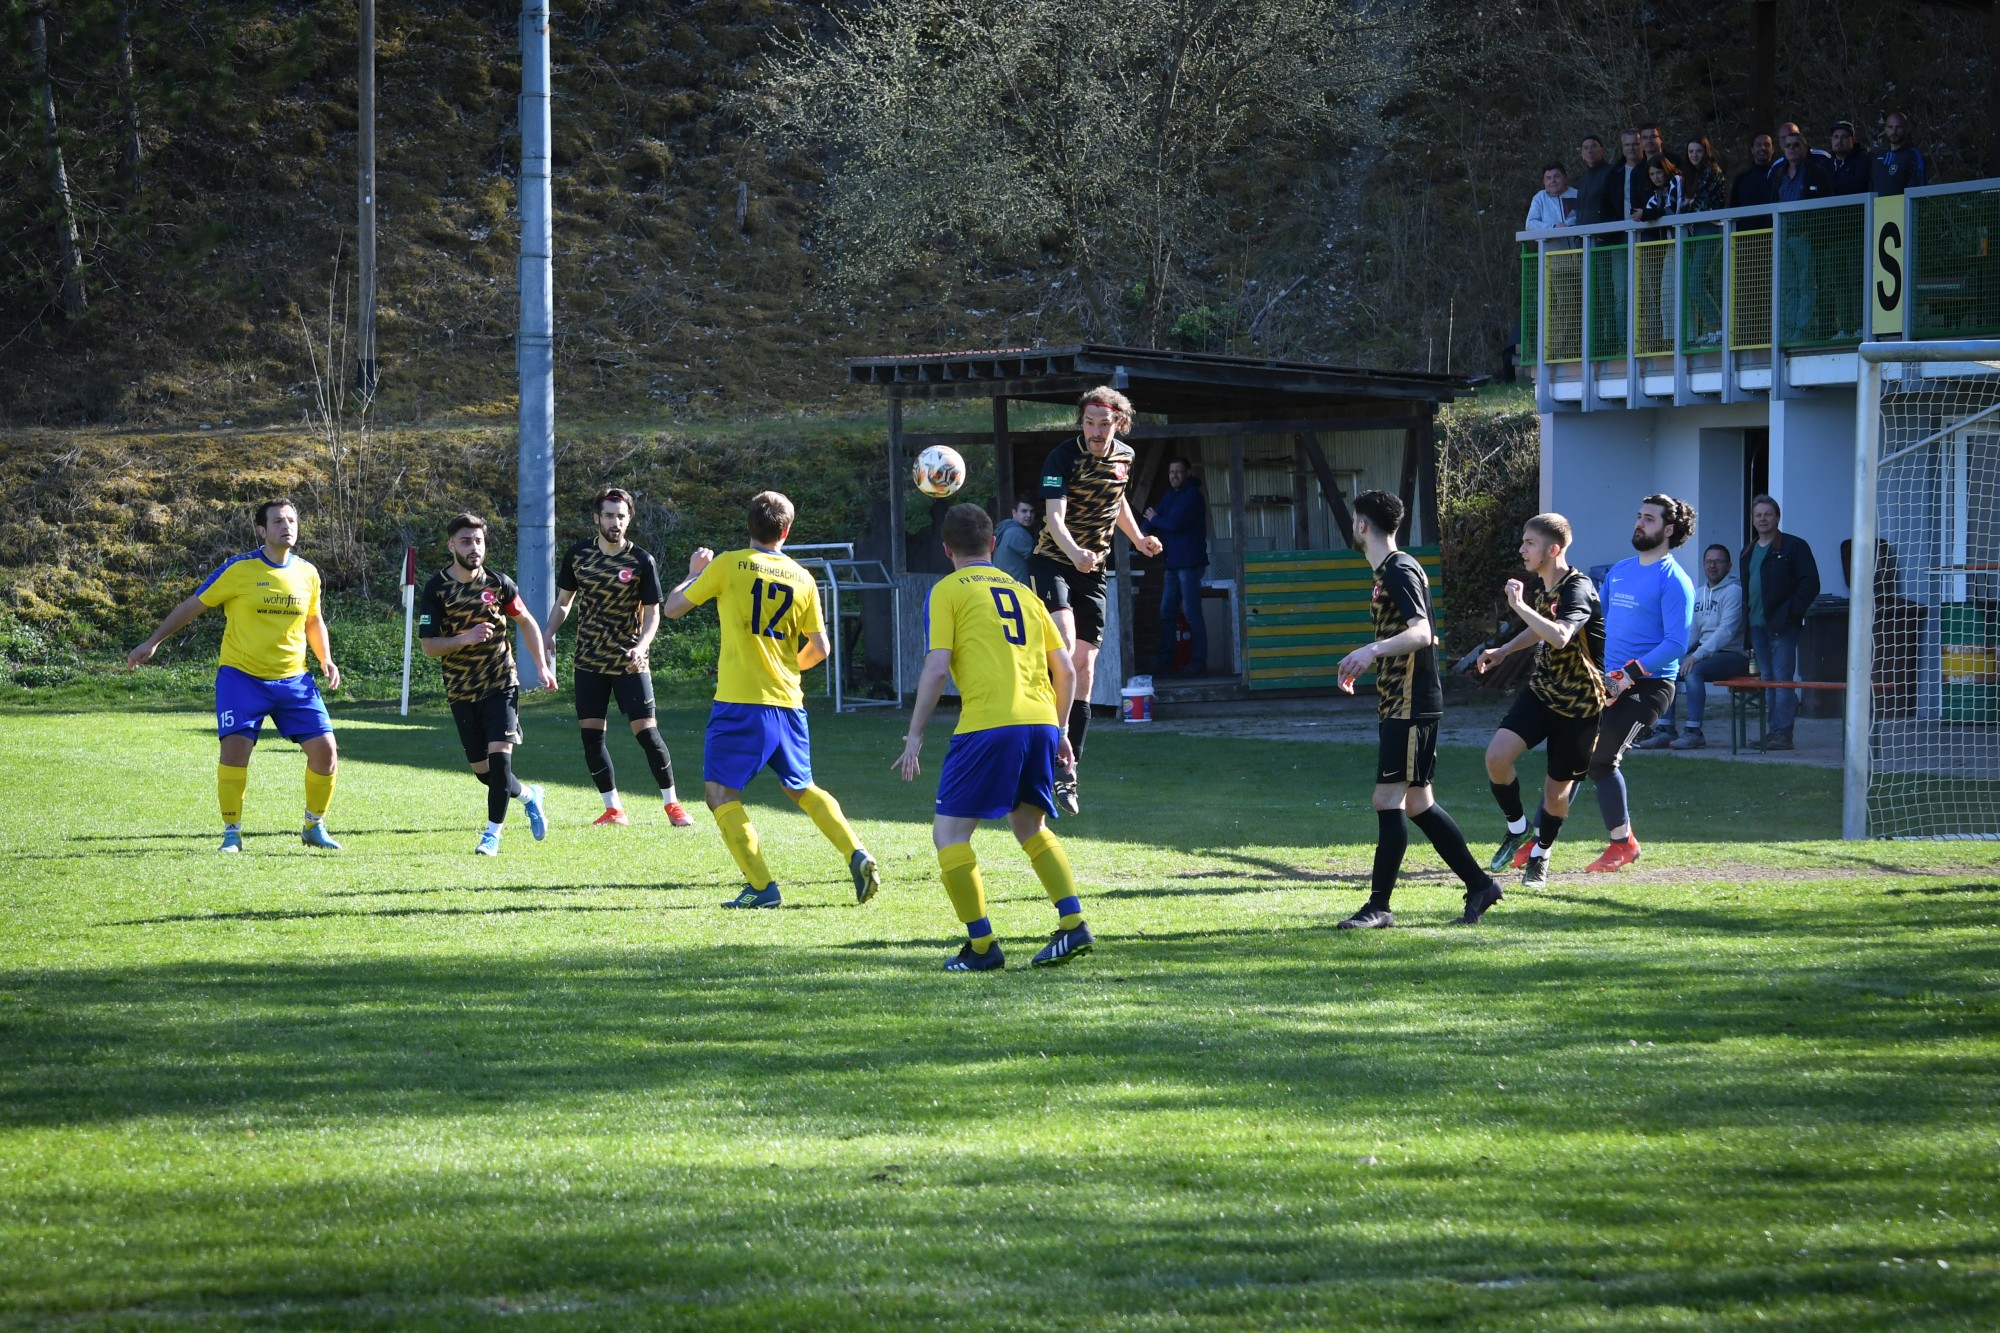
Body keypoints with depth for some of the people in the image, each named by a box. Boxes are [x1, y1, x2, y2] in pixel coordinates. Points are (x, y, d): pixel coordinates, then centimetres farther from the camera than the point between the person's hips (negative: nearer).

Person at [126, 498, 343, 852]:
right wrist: (153, 643, -1)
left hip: (293, 679, 4)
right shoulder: (238, 570, -8)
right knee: (235, 746, -19)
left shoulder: (307, 573, 5)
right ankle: (232, 833, -3)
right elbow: (192, 606, 0)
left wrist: (326, 660, 8)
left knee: (325, 749, -3)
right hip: (241, 676, -4)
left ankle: (315, 827, 17)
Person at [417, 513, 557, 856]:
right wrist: (465, 638, -25)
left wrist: (542, 666, 7)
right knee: (482, 770, 4)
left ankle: (493, 834, -1)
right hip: (462, 692, 0)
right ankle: (528, 796, 34)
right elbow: (428, 645, -9)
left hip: (501, 685, 0)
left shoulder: (498, 583, -2)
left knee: (500, 756, -15)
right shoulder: (436, 589, -7)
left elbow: (526, 622, 13)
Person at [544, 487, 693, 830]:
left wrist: (641, 647, -23)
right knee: (591, 735, 0)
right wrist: (549, 634, -5)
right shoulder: (578, 555, 2)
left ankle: (671, 804, 6)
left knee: (646, 731, -9)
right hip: (589, 662, 3)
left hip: (629, 663, -3)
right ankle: (614, 809, 12)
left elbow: (652, 615, -5)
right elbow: (563, 602, 12)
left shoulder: (642, 563, -7)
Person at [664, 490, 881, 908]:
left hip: (740, 703, -5)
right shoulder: (802, 579, 5)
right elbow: (819, 649, 7)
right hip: (787, 702, 5)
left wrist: (695, 573, 22)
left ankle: (761, 885, -6)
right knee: (802, 788, 22)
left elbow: (673, 608, 3)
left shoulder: (728, 565, -5)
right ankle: (857, 855, 7)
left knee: (720, 790, 4)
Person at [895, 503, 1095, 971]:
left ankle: (982, 945, -2)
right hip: (1041, 722, 6)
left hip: (988, 726, -6)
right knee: (1030, 827, 23)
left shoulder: (948, 590, 6)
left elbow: (937, 668, -4)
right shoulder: (1023, 592, 21)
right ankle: (1073, 924, 10)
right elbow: (1066, 671, 18)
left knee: (949, 834, 4)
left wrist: (914, 736, 0)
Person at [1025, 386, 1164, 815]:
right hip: (1052, 564, -5)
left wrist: (1138, 538, 19)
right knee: (1064, 643, -29)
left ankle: (1068, 775, 5)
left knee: (1084, 669, 2)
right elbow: (1054, 517, -27)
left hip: (1093, 573, 5)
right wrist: (1075, 552, -44)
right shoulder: (1063, 458, -15)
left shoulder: (1124, 458, 3)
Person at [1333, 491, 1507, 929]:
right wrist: (1364, 663, 35)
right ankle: (1479, 885, 18)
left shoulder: (1400, 571, -14)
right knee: (1417, 803, 12)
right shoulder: (1387, 572, 17)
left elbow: (1421, 632, -27)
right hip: (1398, 705, 10)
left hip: (1411, 706, -10)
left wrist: (1372, 650, -40)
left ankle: (1379, 906, -9)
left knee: (1389, 799, -10)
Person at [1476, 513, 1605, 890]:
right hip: (1542, 689, 7)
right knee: (1497, 755, -14)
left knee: (1558, 787, 4)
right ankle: (1517, 830, 9)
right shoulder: (1542, 584, 3)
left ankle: (1540, 854, 29)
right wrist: (1504, 651, 17)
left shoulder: (1578, 589, -23)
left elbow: (1559, 636, -44)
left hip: (1580, 702, -7)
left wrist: (1519, 605, -38)